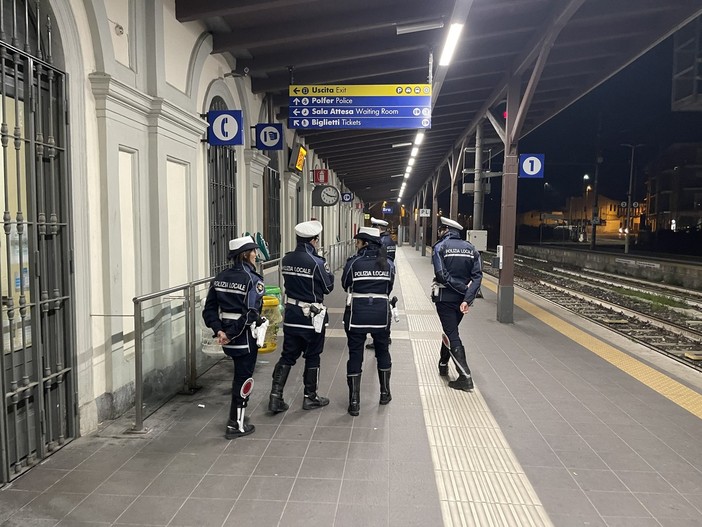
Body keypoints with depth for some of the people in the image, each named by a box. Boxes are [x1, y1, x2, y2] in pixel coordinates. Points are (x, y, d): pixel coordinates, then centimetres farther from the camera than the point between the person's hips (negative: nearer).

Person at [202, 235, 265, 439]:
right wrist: (232, 335, -18)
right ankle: (236, 425, 16)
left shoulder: (220, 277, 5)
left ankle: (238, 416, 37)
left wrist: (219, 331, -4)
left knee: (240, 373, 24)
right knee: (244, 377, 7)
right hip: (245, 337, -7)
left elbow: (209, 309, 2)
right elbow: (251, 314, -24)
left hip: (227, 334, 7)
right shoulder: (253, 280, -15)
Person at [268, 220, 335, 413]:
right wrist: (327, 270, 7)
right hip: (311, 316, -5)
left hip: (291, 314, 5)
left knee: (287, 356, 13)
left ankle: (275, 396, 9)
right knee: (312, 357, 11)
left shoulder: (286, 259, 0)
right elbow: (328, 287, -7)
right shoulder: (316, 262, -18)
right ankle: (310, 397, 22)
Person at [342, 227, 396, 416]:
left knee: (355, 355, 6)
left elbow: (345, 285, 3)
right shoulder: (388, 263, -1)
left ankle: (354, 402, 7)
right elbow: (389, 288, 6)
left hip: (357, 314, -2)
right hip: (381, 314, 3)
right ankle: (385, 393, 34)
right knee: (383, 352, 21)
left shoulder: (353, 262, -9)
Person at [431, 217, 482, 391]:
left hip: (444, 297, -5)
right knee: (450, 330, 23)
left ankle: (465, 377, -8)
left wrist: (463, 289, -15)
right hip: (462, 298, 5)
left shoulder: (440, 247, -7)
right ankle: (443, 365, 37)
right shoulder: (470, 248, 6)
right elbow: (477, 275, -6)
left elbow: (441, 274, -20)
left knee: (452, 335, -2)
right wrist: (468, 298, -15)